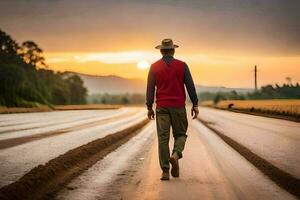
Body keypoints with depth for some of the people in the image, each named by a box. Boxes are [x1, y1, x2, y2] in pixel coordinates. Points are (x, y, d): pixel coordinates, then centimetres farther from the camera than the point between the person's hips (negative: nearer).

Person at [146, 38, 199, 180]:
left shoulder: (154, 67, 1)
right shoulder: (182, 66, 0)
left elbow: (150, 88, 1)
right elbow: (190, 86, -2)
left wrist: (149, 107, 7)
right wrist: (195, 105, 4)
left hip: (162, 107, 1)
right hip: (178, 106, 0)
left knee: (163, 138, 2)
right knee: (180, 134, 14)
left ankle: (165, 171, -2)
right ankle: (175, 155, -15)